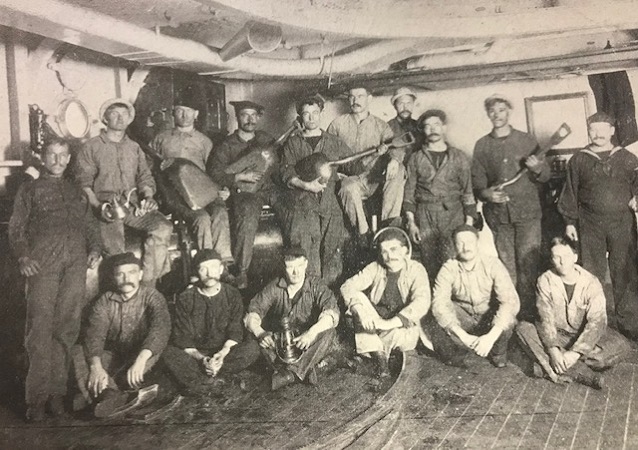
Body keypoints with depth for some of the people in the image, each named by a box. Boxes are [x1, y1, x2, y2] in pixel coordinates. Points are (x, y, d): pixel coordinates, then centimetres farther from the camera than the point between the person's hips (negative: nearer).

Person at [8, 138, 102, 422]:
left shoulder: (77, 193, 28)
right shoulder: (30, 189, 19)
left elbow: (91, 226, 24)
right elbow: (16, 227, 11)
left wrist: (95, 249, 4)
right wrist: (23, 256, -7)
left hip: (76, 261, 3)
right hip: (42, 259, -2)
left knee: (67, 326, -4)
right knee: (40, 325, -11)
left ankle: (57, 391, -1)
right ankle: (37, 396, -10)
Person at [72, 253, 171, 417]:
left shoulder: (152, 297, -5)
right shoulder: (105, 300, 4)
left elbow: (161, 328, -23)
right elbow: (94, 333, -10)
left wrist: (140, 360, -40)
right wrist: (96, 366, -30)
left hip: (141, 357, -3)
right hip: (112, 357, 3)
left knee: (154, 351, -33)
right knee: (77, 351, -21)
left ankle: (103, 394, -34)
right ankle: (109, 393, -43)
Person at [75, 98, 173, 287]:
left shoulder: (134, 148, 24)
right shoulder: (91, 147, 10)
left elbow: (145, 178, 20)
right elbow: (83, 183, 2)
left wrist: (148, 197, -3)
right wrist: (99, 206, -15)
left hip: (134, 205, 4)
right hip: (106, 206, -3)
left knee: (163, 227, -26)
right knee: (116, 253, -30)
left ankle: (147, 285, -22)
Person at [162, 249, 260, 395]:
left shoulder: (232, 295, 0)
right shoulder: (185, 299, -3)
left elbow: (235, 334, -4)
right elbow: (182, 339, -8)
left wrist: (222, 354, -23)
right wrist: (201, 358, -25)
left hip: (225, 352, 1)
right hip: (194, 354, -1)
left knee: (251, 352, -29)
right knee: (169, 354, -31)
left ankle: (201, 378, -27)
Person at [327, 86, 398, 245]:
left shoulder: (381, 126, 13)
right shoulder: (338, 123, 13)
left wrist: (394, 159, -28)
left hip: (377, 180, 1)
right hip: (350, 177, -1)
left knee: (398, 169, -27)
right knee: (349, 187, -36)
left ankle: (390, 221, -27)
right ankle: (363, 232, -22)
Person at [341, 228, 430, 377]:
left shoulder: (416, 270, -10)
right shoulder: (375, 268, -1)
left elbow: (422, 302, -27)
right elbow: (348, 286, -12)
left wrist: (391, 323, -38)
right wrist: (360, 310, -33)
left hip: (405, 330, -3)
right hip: (374, 329, 3)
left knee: (396, 334, -37)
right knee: (358, 297, -20)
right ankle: (379, 355, -23)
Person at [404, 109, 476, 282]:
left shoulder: (459, 157, 9)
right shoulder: (416, 158, 10)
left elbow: (467, 192, 8)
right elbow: (409, 192, 9)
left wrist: (469, 222, 0)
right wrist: (411, 222, 0)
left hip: (453, 215, -1)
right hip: (425, 217, 1)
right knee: (430, 266, 0)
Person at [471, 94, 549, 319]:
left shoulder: (527, 140, 8)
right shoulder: (482, 145, 9)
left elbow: (545, 175, 10)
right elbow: (477, 181, 8)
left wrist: (538, 169, -13)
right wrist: (485, 193, -13)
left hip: (527, 212, -1)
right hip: (498, 215, 1)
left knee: (528, 265, -7)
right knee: (507, 268, 3)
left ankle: (529, 312, -1)